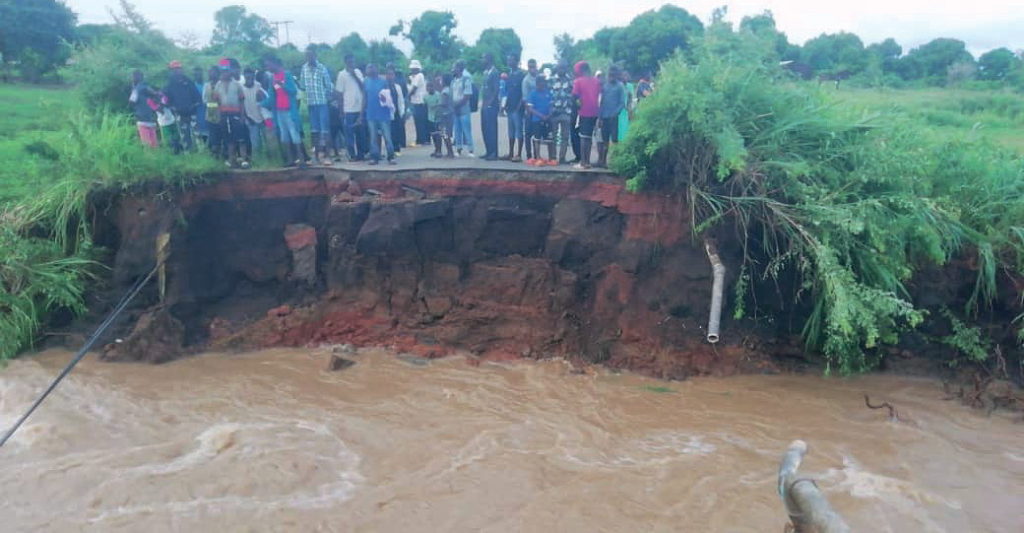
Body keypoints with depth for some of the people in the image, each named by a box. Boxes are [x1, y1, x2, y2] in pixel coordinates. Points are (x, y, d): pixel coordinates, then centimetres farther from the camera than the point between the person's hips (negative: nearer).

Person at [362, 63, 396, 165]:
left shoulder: (383, 81, 0)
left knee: (387, 136, -2)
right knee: (373, 137, 6)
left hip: (383, 113, -2)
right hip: (371, 114, 2)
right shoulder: (365, 82, 7)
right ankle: (374, 157, 11)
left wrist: (386, 99, -20)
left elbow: (389, 95, 3)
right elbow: (364, 98, 9)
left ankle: (391, 157, 4)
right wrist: (362, 113, 6)